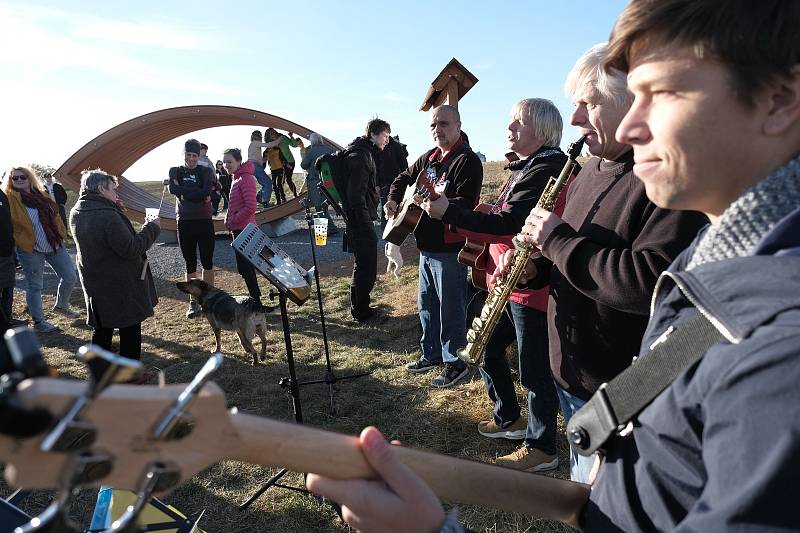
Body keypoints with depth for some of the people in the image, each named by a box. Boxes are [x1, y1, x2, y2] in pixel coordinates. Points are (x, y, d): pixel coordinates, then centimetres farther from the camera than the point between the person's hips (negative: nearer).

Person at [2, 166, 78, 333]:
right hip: (30, 249, -5)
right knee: (34, 286, 4)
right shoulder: (9, 199, -6)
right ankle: (38, 322, 17)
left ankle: (61, 306, 31)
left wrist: (61, 234, 14)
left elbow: (54, 215, 18)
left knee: (70, 277, 7)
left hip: (55, 244, 5)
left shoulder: (41, 196, 11)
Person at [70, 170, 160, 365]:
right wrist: (152, 228, -16)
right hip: (121, 287, -8)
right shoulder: (108, 216, -26)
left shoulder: (76, 213, 2)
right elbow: (131, 249, -26)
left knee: (101, 328, 20)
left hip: (95, 286, 8)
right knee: (130, 329, 6)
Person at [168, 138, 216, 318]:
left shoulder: (206, 172, 3)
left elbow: (206, 192, -16)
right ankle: (193, 302, 14)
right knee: (190, 264, 7)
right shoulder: (175, 171, 6)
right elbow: (173, 189, -14)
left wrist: (184, 192, -11)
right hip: (185, 223, 1)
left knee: (207, 262, 4)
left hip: (204, 221, -1)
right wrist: (198, 193, -16)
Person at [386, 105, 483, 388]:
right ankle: (431, 354, 35)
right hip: (427, 247, 9)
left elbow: (465, 205, -23)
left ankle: (456, 363, 17)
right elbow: (403, 178, 27)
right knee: (426, 304, 19)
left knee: (450, 309, 2)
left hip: (450, 249, -9)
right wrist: (393, 200, 11)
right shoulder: (429, 158, 13)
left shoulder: (467, 160, -13)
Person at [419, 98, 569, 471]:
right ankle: (509, 419, 37)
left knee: (534, 369, 2)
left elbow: (509, 223, -26)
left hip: (531, 286, -10)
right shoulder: (525, 167, 16)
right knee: (487, 348, 18)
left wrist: (448, 212, -26)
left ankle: (541, 447, 20)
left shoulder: (548, 168, -16)